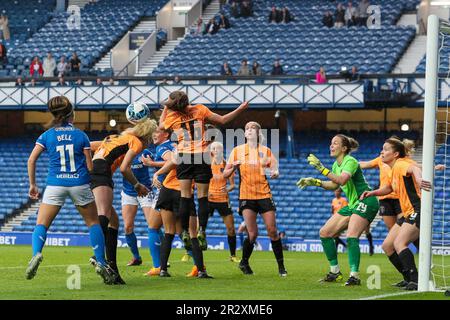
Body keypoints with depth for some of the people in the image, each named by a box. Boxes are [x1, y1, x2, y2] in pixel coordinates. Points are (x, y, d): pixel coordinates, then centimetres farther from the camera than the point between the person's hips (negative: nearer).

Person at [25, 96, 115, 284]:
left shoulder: (47, 136, 5)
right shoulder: (81, 135, 4)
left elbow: (32, 160, -2)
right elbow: (90, 166, 2)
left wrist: (32, 184, 5)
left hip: (55, 185, 0)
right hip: (79, 184, 0)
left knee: (41, 225, 4)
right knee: (93, 223, 15)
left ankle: (36, 254, -25)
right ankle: (101, 263, 4)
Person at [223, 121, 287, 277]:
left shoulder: (266, 151, 7)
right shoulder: (237, 151, 5)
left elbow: (275, 172, 4)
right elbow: (225, 174, 6)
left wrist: (274, 172, -20)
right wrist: (234, 166, -15)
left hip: (264, 195, 1)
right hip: (246, 197, -1)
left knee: (272, 231, -5)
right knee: (252, 233, -11)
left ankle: (281, 265, 5)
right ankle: (244, 262, 11)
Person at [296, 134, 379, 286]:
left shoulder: (350, 161, -17)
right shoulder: (337, 164, 10)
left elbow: (342, 180, -35)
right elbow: (334, 185, 24)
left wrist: (321, 168, -37)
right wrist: (315, 182, 11)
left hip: (366, 202, -10)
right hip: (352, 205, 10)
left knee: (351, 237, -27)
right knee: (325, 233, 6)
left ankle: (355, 276, -27)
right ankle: (335, 272, 14)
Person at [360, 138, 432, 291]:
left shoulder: (401, 164, -15)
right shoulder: (394, 169, 14)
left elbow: (414, 168, -39)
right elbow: (389, 187, 34)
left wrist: (418, 179, -62)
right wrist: (372, 193, 16)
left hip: (418, 211, -10)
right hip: (408, 213, 10)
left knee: (399, 244, -25)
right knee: (387, 246, 9)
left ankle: (416, 281, -27)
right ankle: (409, 279, 15)